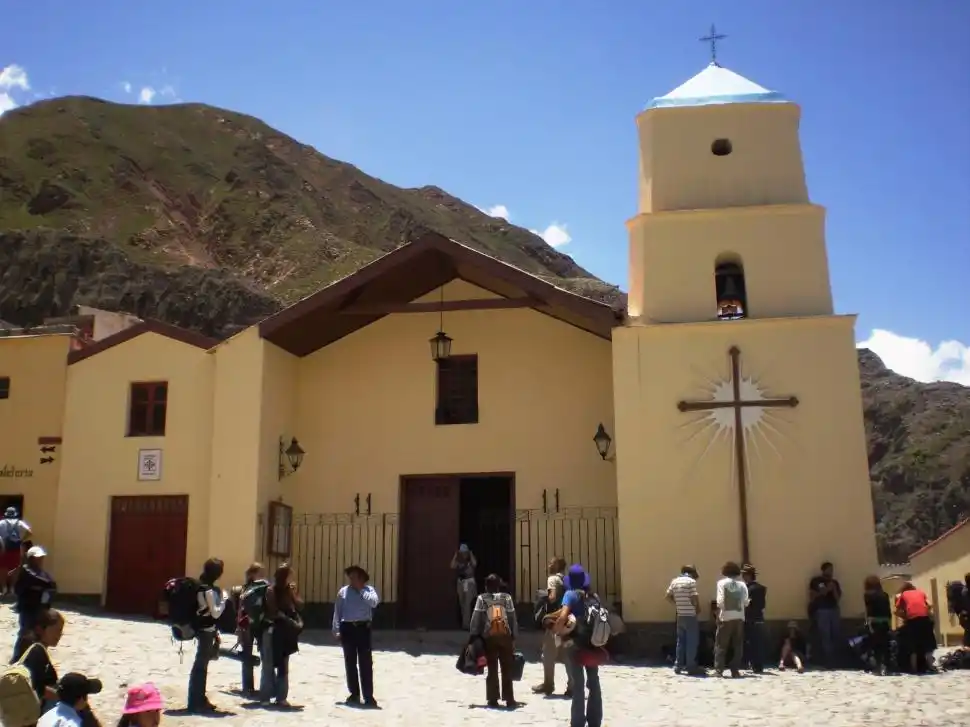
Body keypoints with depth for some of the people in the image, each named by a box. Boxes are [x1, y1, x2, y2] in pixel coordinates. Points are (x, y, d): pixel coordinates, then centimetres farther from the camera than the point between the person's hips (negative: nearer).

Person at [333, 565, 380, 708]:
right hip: (347, 628, 2)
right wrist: (337, 630, 2)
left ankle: (368, 696, -1)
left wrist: (361, 589, -14)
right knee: (350, 663, 9)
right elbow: (337, 612, 8)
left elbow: (374, 602, -19)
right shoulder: (343, 592, 7)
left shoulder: (369, 590, 2)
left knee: (366, 663, -3)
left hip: (363, 628, -2)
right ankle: (354, 694, 19)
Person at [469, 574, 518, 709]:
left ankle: (493, 700, 8)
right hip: (505, 636, 0)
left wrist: (474, 636, 2)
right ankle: (509, 699, 6)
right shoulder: (507, 597, 3)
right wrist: (514, 637, 6)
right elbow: (513, 618, 1)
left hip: (489, 637, 0)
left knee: (492, 669, 7)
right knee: (507, 669, 6)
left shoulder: (482, 598, 0)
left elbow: (476, 619, -4)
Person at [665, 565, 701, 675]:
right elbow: (694, 599, -14)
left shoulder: (674, 581, 9)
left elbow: (668, 596, 10)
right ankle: (691, 667, 2)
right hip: (690, 615, -6)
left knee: (680, 641, 14)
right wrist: (698, 608, 4)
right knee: (692, 642, 1)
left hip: (680, 615, 6)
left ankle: (678, 666, 14)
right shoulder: (691, 581, -9)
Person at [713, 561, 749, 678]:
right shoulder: (742, 584, 7)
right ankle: (735, 670, 6)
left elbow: (720, 601, -9)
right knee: (737, 645, 9)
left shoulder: (722, 583, -1)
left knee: (721, 645, 3)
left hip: (726, 617, -2)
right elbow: (746, 602, 0)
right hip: (739, 617, 2)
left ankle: (718, 670, -1)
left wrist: (718, 616, -3)